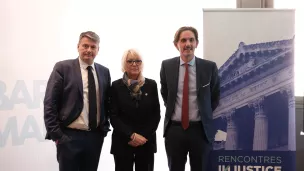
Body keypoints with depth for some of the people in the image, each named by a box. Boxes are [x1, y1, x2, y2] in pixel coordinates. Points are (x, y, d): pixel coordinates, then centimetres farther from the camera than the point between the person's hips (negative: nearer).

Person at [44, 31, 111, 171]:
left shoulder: (104, 72, 8)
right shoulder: (63, 68, -4)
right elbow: (50, 103, -7)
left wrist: (105, 127, 6)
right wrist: (55, 134, -10)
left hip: (96, 136, 4)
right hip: (69, 136, -4)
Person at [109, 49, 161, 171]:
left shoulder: (151, 85, 4)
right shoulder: (116, 86, 0)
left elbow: (156, 114, 3)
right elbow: (113, 116, -3)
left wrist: (144, 136, -7)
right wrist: (131, 135, -13)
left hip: (147, 142, 1)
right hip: (122, 142, -1)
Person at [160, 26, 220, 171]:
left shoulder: (209, 67, -5)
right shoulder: (167, 66, -1)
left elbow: (215, 96, 9)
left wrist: (205, 114, 7)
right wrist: (172, 110, 10)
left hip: (201, 129, -1)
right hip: (174, 129, 1)